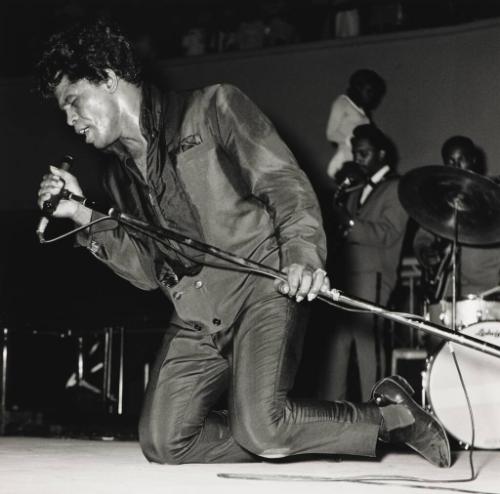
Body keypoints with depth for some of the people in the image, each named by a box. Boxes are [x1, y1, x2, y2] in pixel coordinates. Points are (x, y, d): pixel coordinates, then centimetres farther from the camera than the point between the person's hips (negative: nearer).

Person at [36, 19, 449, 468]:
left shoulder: (212, 108, -1)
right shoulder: (119, 174, 17)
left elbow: (284, 182, -10)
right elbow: (149, 271, 14)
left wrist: (303, 251, -29)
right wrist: (85, 217, 1)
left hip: (262, 284, -7)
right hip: (195, 317, 7)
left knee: (258, 430, -26)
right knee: (163, 444, -6)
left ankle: (389, 413, -3)